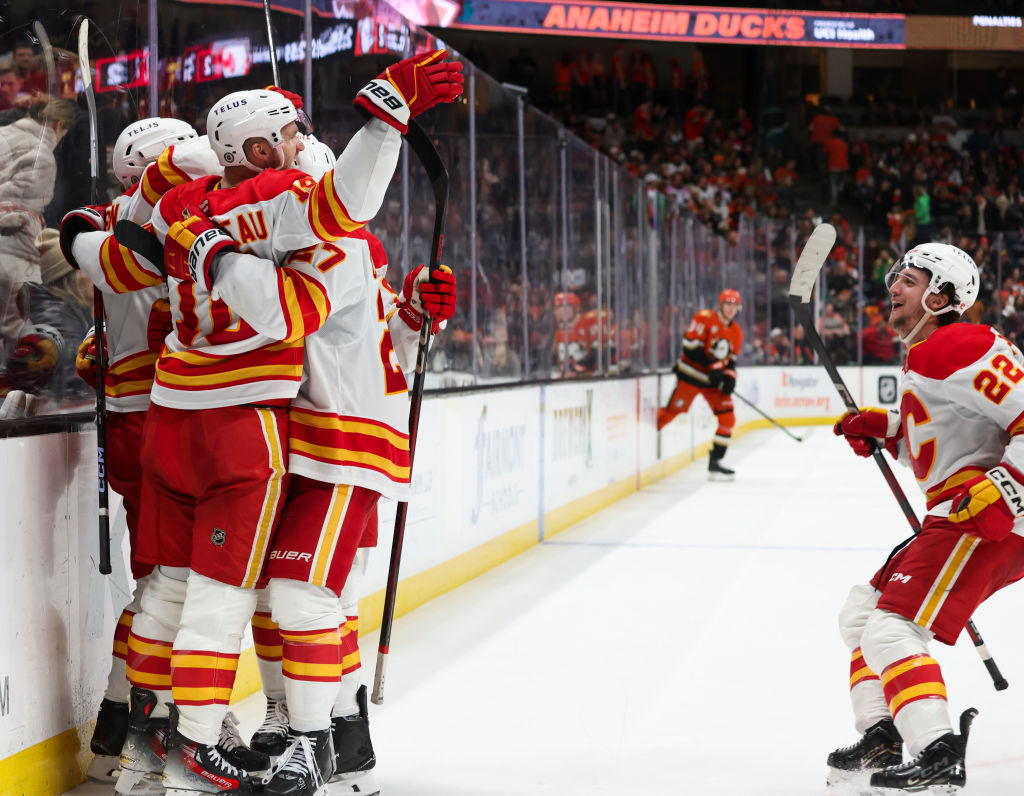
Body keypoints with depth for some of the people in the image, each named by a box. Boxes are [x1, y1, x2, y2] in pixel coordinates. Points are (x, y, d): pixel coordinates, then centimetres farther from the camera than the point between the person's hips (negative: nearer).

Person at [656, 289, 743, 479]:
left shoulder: (736, 332, 9)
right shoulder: (705, 318, -11)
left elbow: (730, 360, 13)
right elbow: (691, 346, -18)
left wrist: (729, 377, -8)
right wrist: (712, 366, -20)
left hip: (714, 379, 6)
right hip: (691, 373, -6)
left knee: (728, 419, -2)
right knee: (672, 410, -10)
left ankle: (715, 463, 5)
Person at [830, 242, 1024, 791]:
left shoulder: (960, 349, -14)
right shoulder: (923, 358, 20)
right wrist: (885, 429, 15)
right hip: (956, 518, 11)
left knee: (892, 628, -20)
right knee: (862, 612, 17)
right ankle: (882, 738, 20)